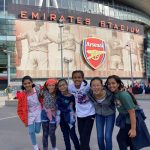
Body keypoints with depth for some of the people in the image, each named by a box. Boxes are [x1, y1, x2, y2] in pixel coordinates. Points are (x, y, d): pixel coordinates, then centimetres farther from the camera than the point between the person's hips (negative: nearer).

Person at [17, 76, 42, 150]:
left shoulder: (37, 90, -15)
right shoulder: (22, 95, -17)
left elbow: (42, 99, 1)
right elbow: (20, 109, -8)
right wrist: (24, 120, -7)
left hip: (38, 113, 1)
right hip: (29, 115, -1)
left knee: (37, 131, 7)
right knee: (31, 131, 4)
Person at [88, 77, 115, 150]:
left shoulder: (109, 94, -34)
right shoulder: (90, 94, -26)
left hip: (110, 114, -2)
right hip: (99, 115, 2)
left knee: (107, 137, -4)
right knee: (99, 137, 4)